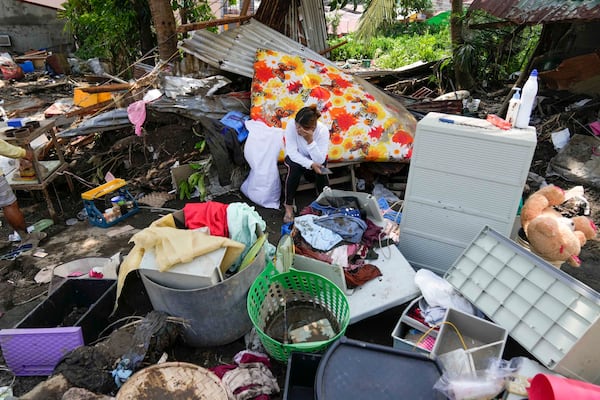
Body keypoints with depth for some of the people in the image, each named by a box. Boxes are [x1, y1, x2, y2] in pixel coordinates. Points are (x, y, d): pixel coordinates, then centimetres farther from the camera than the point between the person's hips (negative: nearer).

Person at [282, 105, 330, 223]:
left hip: (314, 158, 1)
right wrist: (310, 164, -40)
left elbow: (320, 160, -32)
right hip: (296, 157, 0)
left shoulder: (323, 130, -29)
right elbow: (292, 153, -29)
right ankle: (288, 205, -17)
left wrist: (310, 141, -44)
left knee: (320, 169, -30)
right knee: (294, 167, -32)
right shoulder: (291, 125, -29)